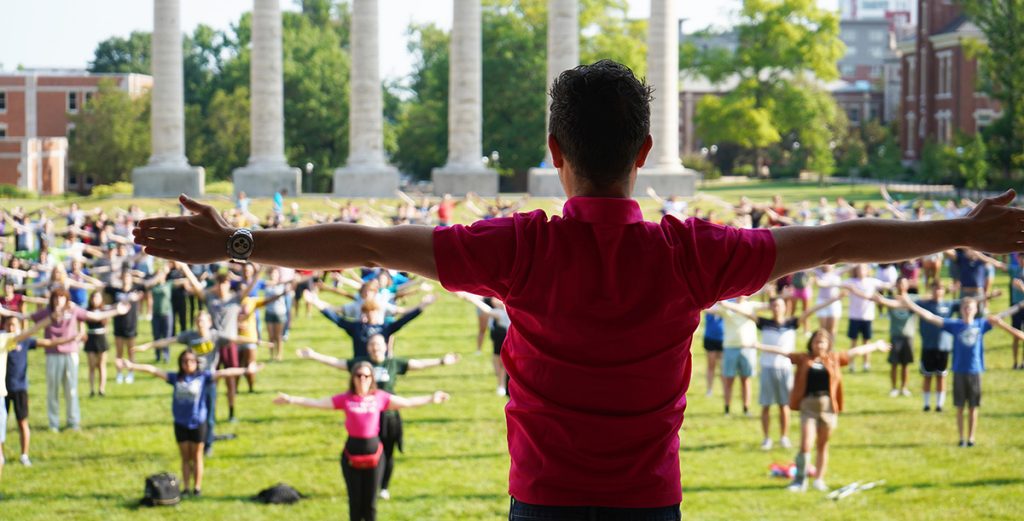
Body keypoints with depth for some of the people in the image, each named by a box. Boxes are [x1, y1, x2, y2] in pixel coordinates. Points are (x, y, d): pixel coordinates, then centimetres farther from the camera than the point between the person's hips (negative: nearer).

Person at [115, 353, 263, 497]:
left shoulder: (203, 377, -4)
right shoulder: (175, 378, 1)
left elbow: (224, 373, -11)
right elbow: (154, 370, 0)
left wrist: (245, 370, -18)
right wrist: (131, 366, -3)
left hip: (198, 423, -2)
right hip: (180, 423, 2)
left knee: (196, 457, 9)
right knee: (185, 458, 10)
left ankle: (197, 488, 17)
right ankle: (186, 488, 17)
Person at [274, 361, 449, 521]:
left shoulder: (380, 398, 1)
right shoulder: (345, 399, -1)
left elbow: (407, 402, 8)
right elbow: (317, 403, -1)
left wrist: (431, 398, 4)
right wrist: (291, 400, -8)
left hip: (373, 451, 0)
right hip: (352, 453, 0)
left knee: (370, 501, 7)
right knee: (355, 501, 7)